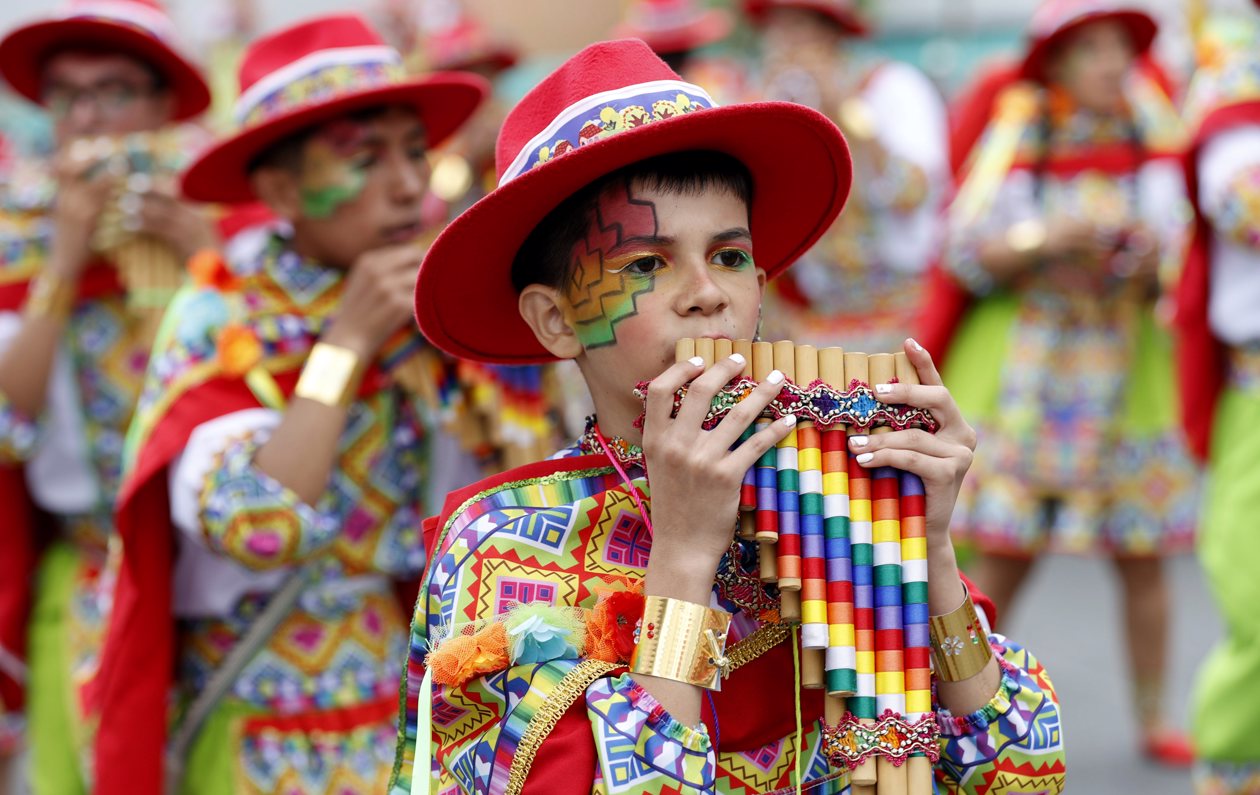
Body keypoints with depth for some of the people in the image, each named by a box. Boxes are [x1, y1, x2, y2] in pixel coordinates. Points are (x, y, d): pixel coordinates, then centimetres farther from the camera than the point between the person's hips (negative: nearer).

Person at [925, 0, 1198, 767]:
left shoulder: (1150, 138, 4)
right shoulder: (1020, 135, -3)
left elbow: (1177, 258, 3)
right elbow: (968, 250, -6)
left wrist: (1152, 256, -18)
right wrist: (1048, 238, -21)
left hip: (1128, 365, 2)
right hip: (1027, 364, -2)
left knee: (1143, 555, 3)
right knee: (1005, 553, -4)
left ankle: (1157, 719, 15)